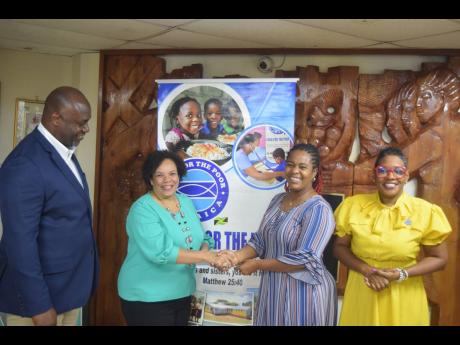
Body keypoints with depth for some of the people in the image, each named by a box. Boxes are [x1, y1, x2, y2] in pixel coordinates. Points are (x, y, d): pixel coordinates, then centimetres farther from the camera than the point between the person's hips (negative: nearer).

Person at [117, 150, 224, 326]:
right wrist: (203, 256, -24)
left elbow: (201, 237, 9)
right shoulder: (142, 209, -17)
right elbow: (160, 251, -28)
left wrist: (205, 250, -14)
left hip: (182, 293, 7)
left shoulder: (186, 202, 6)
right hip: (146, 297, -6)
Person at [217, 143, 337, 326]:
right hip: (272, 290, 6)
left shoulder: (319, 209, -17)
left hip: (303, 293, -6)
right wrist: (237, 256, -13)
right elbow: (260, 241, 6)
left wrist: (257, 265, -16)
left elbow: (304, 260, -23)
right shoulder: (278, 199, 5)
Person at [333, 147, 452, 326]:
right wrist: (366, 270, -15)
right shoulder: (354, 206, -5)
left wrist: (401, 274, -16)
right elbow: (339, 247, 1)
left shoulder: (425, 212, -8)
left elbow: (439, 258, -2)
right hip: (361, 293, 1)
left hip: (403, 297, -1)